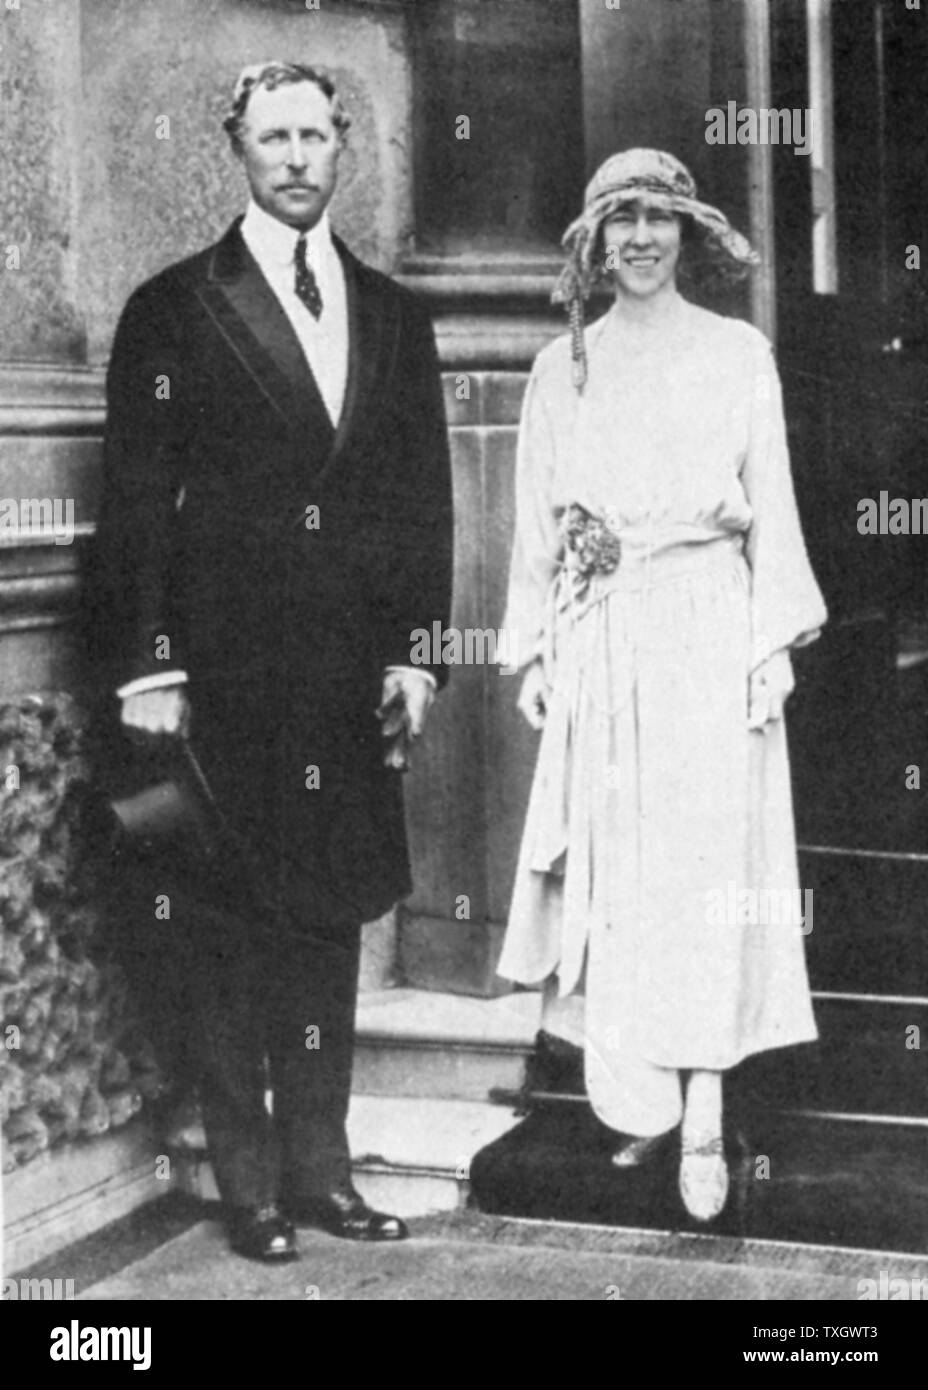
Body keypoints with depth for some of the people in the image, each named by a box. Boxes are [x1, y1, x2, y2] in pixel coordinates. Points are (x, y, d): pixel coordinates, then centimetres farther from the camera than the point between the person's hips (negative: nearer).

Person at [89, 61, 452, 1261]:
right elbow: (134, 503, -3)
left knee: (330, 924, 9)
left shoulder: (393, 316, 13)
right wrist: (145, 668, -9)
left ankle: (320, 1170, 18)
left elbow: (424, 500, 13)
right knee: (228, 932, 2)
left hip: (355, 687, 4)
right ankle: (248, 1185, 11)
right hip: (224, 683, -3)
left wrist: (416, 653, 4)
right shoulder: (173, 311, 1)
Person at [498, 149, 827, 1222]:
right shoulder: (561, 368, 10)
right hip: (600, 645, 2)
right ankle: (643, 1102, 13)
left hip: (709, 633, -2)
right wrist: (534, 650, 6)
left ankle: (703, 1121, -1)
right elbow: (537, 520, 11)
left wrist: (775, 640, -4)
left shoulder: (739, 354, 5)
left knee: (710, 864, -4)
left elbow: (772, 506, 4)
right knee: (614, 870, 3)